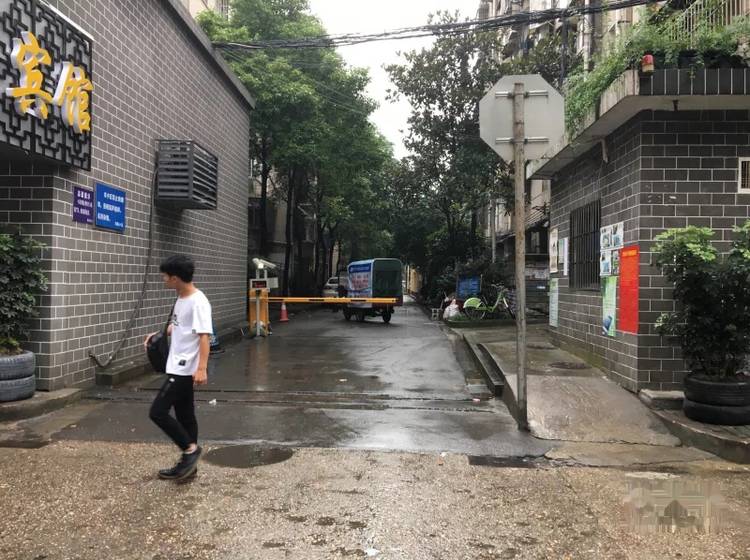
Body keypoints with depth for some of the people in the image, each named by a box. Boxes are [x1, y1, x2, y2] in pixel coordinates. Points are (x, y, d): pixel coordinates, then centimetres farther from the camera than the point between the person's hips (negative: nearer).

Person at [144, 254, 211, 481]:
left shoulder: (198, 302, -19)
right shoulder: (181, 299, 11)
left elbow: (204, 336, -24)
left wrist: (202, 368, -30)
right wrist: (159, 334, 17)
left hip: (185, 369, -10)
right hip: (178, 367, 10)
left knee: (158, 412, -9)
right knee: (185, 415, 14)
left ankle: (190, 448, 3)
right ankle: (188, 462, 23)